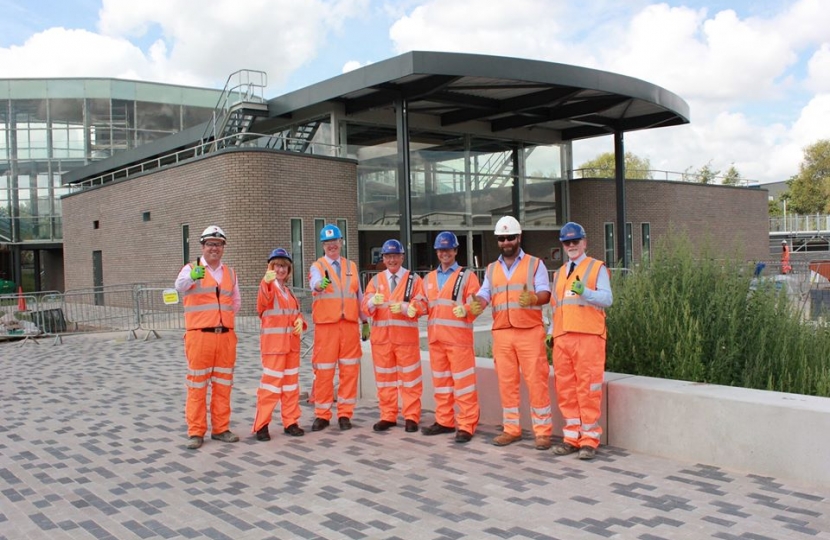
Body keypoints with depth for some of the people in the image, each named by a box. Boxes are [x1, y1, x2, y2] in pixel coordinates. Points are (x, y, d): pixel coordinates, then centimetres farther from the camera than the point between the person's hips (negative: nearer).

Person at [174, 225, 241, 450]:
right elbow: (180, 285, -25)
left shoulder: (230, 273, 14)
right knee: (197, 385, 1)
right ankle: (196, 432, 10)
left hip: (226, 336, 4)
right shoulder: (192, 268, -1)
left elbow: (236, 301, 25)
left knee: (223, 384, 10)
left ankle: (220, 429, 20)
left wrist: (225, 319, 11)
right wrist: (192, 276, -46)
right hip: (199, 336, -4)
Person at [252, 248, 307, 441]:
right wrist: (266, 282, -49)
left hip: (292, 342, 7)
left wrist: (300, 321, -1)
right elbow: (262, 303, -29)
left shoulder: (288, 290, 16)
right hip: (273, 342, -7)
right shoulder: (268, 287, -7)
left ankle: (290, 422, 19)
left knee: (291, 382, 11)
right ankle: (261, 425, 2)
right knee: (271, 382, -6)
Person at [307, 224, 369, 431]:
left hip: (350, 324, 3)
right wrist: (320, 285, -45)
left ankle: (345, 414, 14)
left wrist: (365, 321, 13)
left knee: (350, 370, 4)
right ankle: (322, 415, 12)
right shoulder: (317, 267, 2)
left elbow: (359, 296, 17)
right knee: (324, 371, 0)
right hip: (326, 325, -3)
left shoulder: (351, 266, 14)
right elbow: (314, 284, -22)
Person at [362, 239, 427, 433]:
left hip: (406, 335, -2)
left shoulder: (414, 279, 4)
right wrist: (373, 301, -22)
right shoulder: (375, 280, 11)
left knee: (409, 377, 1)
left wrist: (403, 307, -21)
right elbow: (365, 307, 1)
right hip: (381, 335, 3)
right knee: (384, 378, 8)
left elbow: (422, 305, -5)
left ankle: (411, 417, 9)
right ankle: (387, 416, 18)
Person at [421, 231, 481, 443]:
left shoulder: (467, 276, 2)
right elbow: (425, 305, 17)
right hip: (435, 337, 6)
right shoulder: (429, 278, 18)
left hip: (459, 337, -5)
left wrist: (466, 310, -26)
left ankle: (466, 425, -1)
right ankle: (444, 421, 23)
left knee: (463, 382, -6)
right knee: (440, 381, 12)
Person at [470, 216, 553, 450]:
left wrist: (533, 299, -29)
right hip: (502, 334, 4)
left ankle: (543, 431, 5)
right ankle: (511, 429, 18)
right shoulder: (491, 269, 15)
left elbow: (545, 293, -6)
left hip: (530, 332, -4)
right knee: (506, 382, 8)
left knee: (536, 382, -3)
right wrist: (477, 304, -19)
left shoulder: (535, 264, 4)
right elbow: (484, 294, 5)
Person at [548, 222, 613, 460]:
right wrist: (550, 332, 15)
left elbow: (607, 298, -10)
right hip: (562, 337, 6)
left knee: (588, 389, -5)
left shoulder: (597, 268, 3)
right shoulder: (559, 273, 21)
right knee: (565, 389, 7)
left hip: (588, 336, -6)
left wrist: (584, 291, -25)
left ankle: (589, 439, 2)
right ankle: (572, 436, 15)